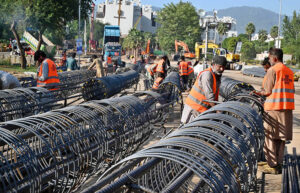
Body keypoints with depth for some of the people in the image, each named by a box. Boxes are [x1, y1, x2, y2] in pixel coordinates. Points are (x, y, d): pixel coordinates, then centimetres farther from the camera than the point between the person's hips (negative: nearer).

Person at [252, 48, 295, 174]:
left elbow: (268, 91, -11)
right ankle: (278, 163, 19)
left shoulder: (272, 70, -9)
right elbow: (288, 90, 16)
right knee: (281, 137, 13)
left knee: (270, 137, 1)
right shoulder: (289, 71, 13)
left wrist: (258, 93, 9)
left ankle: (273, 166, 3)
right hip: (287, 107, 7)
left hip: (274, 107, -7)